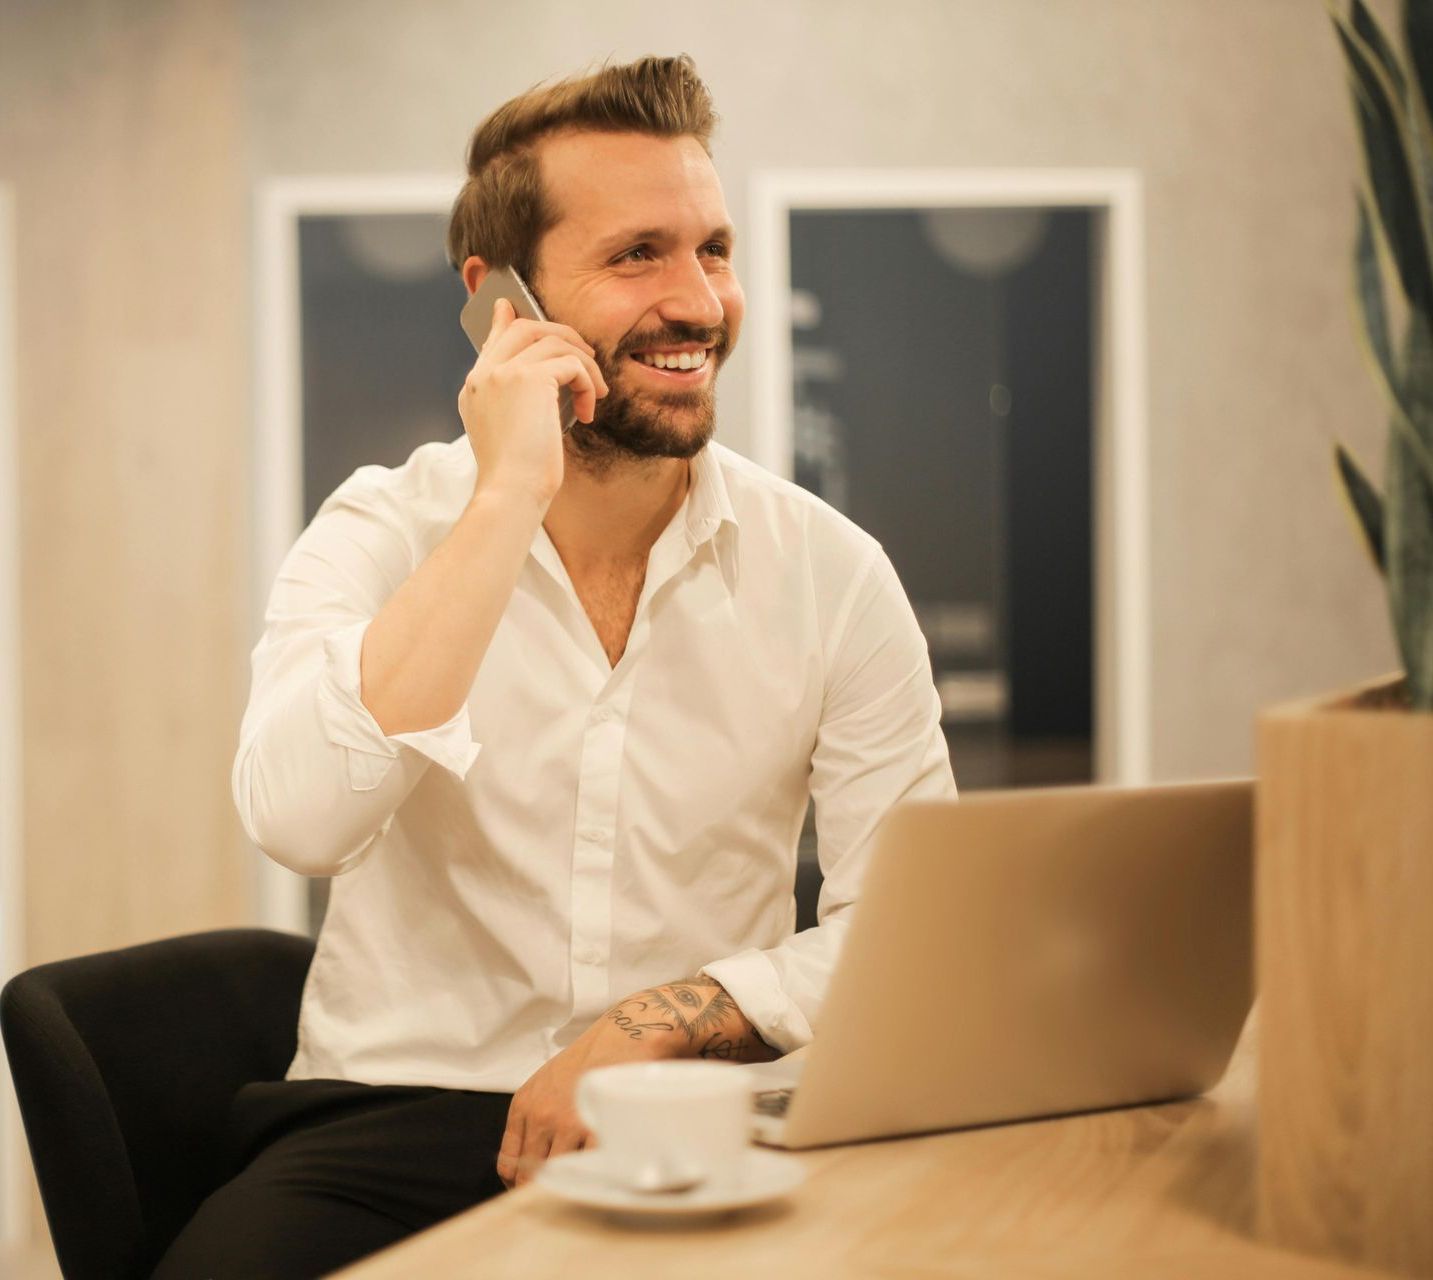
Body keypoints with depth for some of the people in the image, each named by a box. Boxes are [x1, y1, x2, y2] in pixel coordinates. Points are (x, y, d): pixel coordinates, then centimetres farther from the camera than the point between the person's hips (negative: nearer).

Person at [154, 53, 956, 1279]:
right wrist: (508, 499, -21)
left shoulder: (828, 570, 0)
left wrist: (655, 1024, -15)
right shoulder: (382, 534, -2)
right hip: (396, 1113, -1)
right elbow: (299, 819, -22)